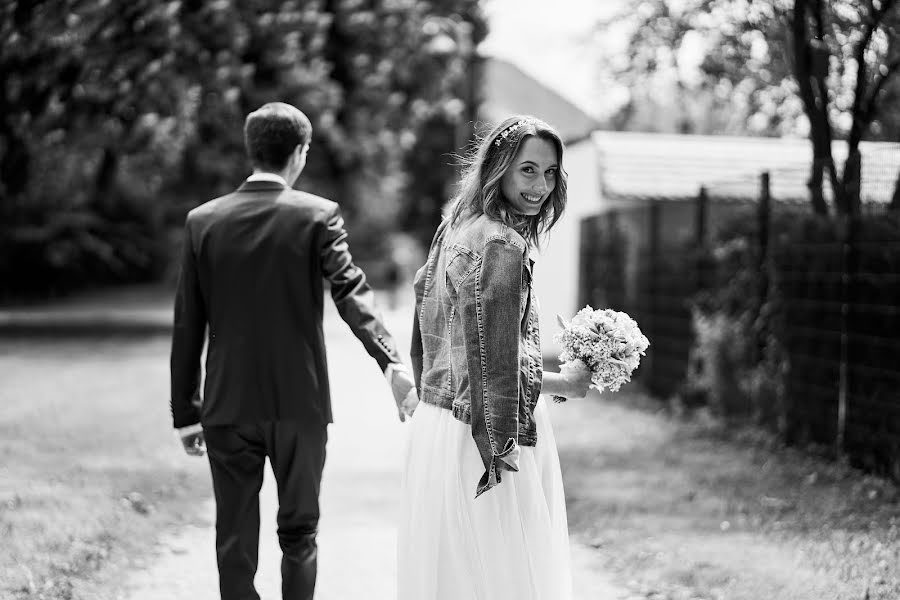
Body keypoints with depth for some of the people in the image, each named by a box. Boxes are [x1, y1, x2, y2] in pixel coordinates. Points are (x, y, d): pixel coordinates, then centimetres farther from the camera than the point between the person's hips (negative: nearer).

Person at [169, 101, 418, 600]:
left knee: (235, 544, 7)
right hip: (300, 404, -1)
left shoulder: (202, 221, 1)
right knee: (298, 533, 13)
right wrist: (390, 360, -29)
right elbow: (351, 291, -21)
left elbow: (187, 326, 2)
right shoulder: (317, 216, -5)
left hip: (228, 408, 1)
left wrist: (185, 412, 8)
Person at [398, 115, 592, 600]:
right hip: (484, 438, -10)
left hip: (437, 422, 10)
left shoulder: (456, 229, 10)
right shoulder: (501, 244, -18)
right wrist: (566, 384, -6)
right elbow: (495, 364, -21)